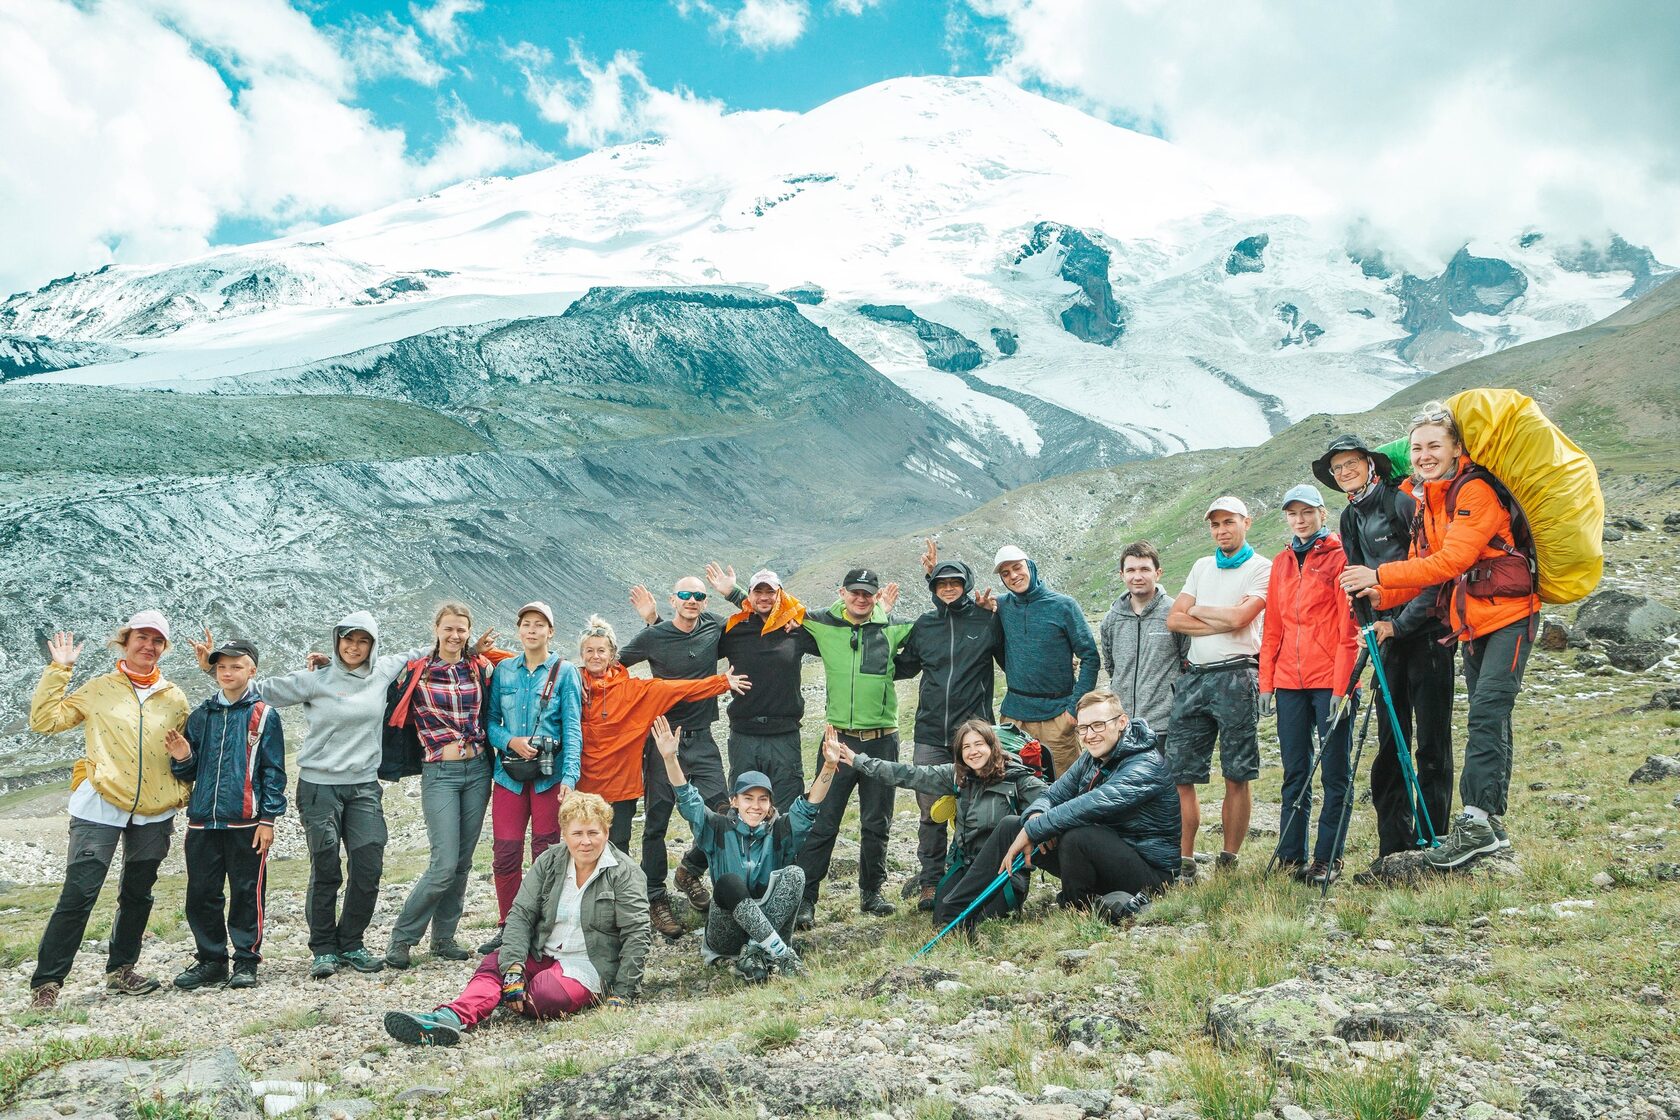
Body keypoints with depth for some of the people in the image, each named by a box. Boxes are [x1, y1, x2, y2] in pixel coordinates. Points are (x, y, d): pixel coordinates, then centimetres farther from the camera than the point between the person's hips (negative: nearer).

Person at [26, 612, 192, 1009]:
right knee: (78, 894, -9)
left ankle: (121, 969, 29)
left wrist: (181, 794, 8)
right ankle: (46, 983, 0)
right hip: (100, 807, -3)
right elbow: (44, 720, -3)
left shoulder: (174, 698, 9)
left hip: (154, 813, 4)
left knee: (138, 895, 13)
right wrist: (58, 670, -5)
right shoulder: (98, 689, 2)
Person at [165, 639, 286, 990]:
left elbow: (273, 771, -2)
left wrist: (268, 818, -7)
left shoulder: (263, 715, 0)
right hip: (203, 820, 5)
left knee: (247, 893, 2)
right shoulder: (201, 715, 12)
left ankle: (246, 961, 12)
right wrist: (182, 758, -5)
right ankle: (210, 959, 22)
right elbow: (189, 773, 18)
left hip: (246, 822, -4)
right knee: (201, 894, 8)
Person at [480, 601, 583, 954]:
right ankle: (507, 927, 17)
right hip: (509, 772, 2)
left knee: (546, 853, 2)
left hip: (550, 775, -2)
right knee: (505, 853, 1)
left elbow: (572, 728, -5)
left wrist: (569, 777, -15)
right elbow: (491, 721, 10)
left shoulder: (565, 672, 0)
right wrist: (510, 741, -11)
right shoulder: (503, 671, 9)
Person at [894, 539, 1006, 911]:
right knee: (931, 812, 3)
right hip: (930, 734, 2)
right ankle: (931, 881, 14)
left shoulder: (987, 620, 3)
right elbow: (902, 667, 23)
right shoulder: (924, 626, 11)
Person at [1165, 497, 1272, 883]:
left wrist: (1197, 610, 3)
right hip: (1195, 677, 6)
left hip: (1236, 676, -5)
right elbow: (1174, 620, 9)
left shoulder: (1261, 569, 1)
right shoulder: (1202, 567, 20)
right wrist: (1221, 622, -3)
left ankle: (1228, 862, 8)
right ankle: (1184, 862, 6)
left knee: (1237, 776, -1)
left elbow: (1238, 617, -14)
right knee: (1180, 774, 0)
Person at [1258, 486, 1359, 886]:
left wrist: (1341, 686, -14)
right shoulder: (1281, 562, 15)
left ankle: (1327, 859, 7)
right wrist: (1266, 682, 8)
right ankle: (1292, 857, 14)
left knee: (1335, 774, 2)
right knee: (1294, 774, 8)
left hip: (1329, 681, -5)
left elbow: (1349, 626, -8)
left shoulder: (1339, 556, -2)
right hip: (1289, 682, 5)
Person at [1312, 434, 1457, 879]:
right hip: (1389, 636, 7)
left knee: (1431, 743, -2)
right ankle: (1394, 851, 11)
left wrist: (1401, 623, -14)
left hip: (1425, 631, -7)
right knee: (1390, 746, 6)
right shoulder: (1350, 518, 13)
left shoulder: (1402, 501, -8)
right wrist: (1374, 625, 0)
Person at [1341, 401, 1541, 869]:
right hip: (1470, 624, 9)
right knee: (1489, 723, 12)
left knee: (1486, 714, -18)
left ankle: (1475, 820, -21)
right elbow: (1422, 568, 8)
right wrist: (1379, 597, -10)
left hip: (1509, 616, -9)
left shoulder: (1475, 491, -14)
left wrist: (1381, 575, -26)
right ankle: (1489, 819, 17)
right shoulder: (1423, 501, 11)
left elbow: (1452, 560, -24)